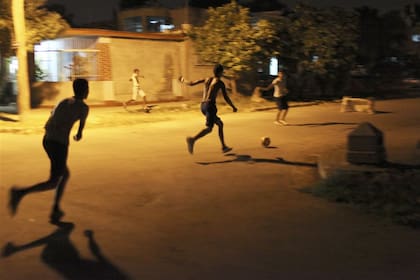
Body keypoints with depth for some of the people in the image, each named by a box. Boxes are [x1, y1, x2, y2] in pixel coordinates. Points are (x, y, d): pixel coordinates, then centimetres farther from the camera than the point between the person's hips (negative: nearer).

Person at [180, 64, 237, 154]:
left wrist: (183, 81, 37)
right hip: (210, 105, -8)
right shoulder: (220, 82, 1)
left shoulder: (206, 79, 17)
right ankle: (193, 140, -45)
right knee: (209, 128, -19)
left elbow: (191, 83, 16)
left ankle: (224, 147, 22)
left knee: (220, 124, 21)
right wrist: (233, 107, 14)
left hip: (203, 106, 8)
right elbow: (226, 98, -1)